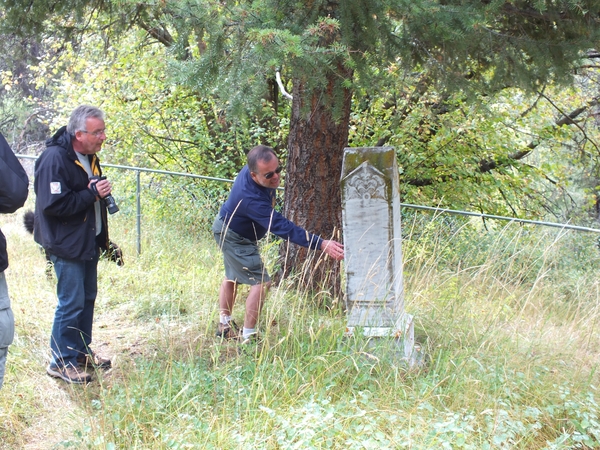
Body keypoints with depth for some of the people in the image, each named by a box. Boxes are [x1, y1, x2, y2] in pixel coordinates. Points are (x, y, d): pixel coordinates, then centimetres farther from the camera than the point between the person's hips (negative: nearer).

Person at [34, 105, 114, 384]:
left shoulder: (89, 156, 9)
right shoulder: (55, 158, -21)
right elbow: (53, 204, -26)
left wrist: (102, 193, 6)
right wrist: (92, 194, -24)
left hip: (88, 242, 9)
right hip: (67, 245, -9)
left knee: (87, 298, 16)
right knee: (71, 303, -5)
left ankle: (81, 351, 30)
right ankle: (61, 362, 7)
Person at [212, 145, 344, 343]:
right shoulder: (251, 198, -44)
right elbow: (282, 227, -46)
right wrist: (321, 244, -50)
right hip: (234, 238, -10)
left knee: (233, 276, 23)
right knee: (261, 282, -14)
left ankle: (224, 325, 39)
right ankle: (248, 336, -9)